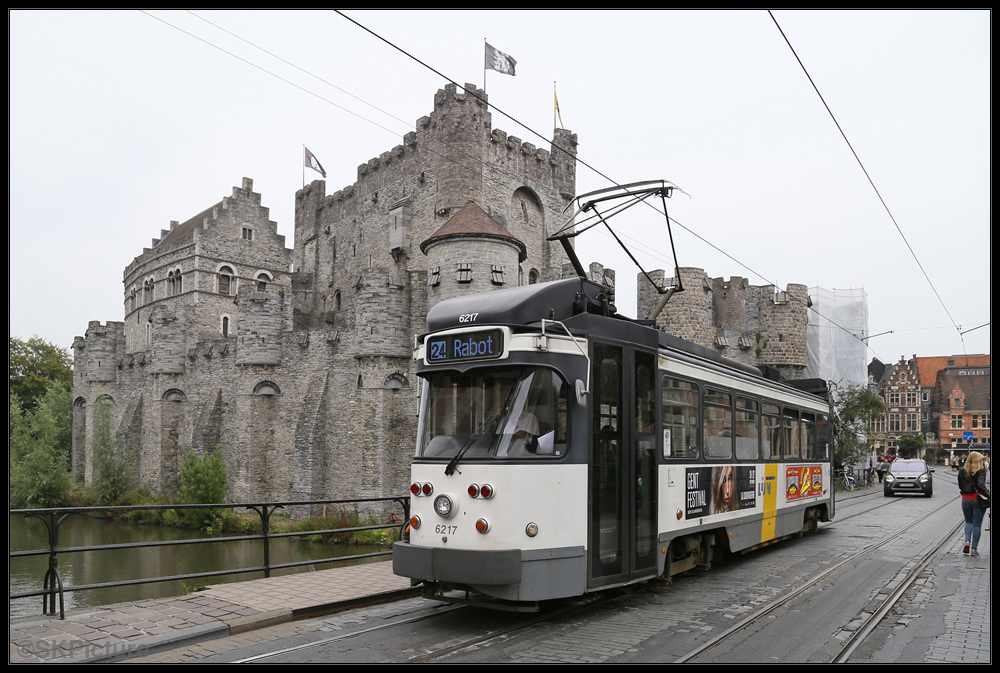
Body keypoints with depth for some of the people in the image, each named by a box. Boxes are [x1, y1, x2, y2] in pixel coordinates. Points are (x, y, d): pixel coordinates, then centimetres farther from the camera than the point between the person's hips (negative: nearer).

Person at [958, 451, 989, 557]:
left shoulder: (962, 471, 3)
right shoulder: (981, 470, -10)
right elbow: (981, 485, -21)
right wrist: (988, 496, -17)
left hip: (966, 499, 3)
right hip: (978, 499, -3)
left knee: (968, 522, 19)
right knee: (977, 524, 6)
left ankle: (967, 541, -3)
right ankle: (974, 548, 7)